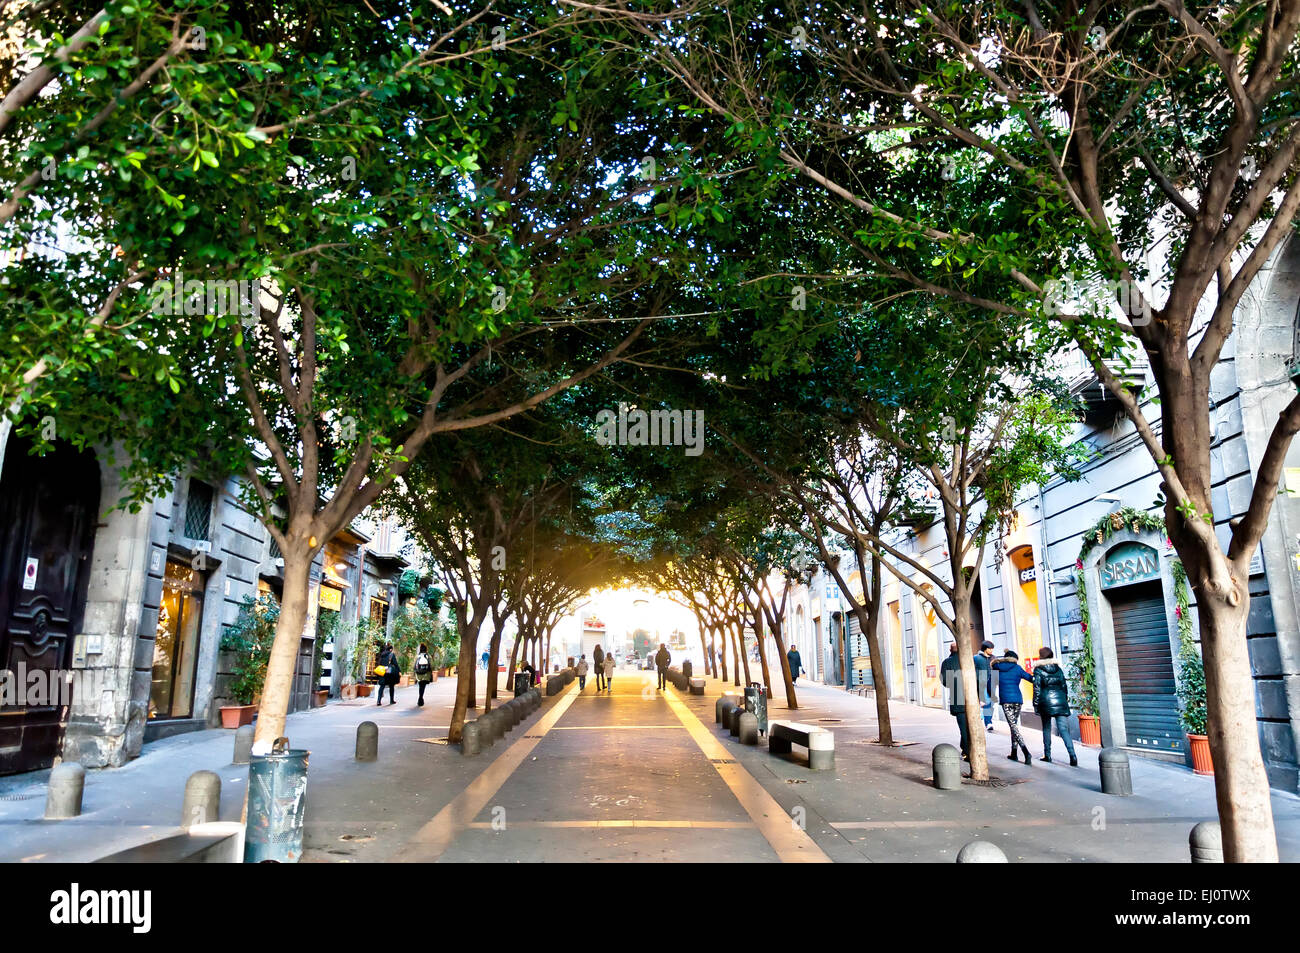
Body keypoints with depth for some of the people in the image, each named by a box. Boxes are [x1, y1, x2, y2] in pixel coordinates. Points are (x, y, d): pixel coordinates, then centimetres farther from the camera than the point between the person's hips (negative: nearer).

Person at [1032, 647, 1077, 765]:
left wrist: (1036, 704, -2)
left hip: (1046, 701, -3)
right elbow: (1064, 686, 13)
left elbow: (1037, 688, -6)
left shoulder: (1038, 669, -3)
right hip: (1060, 701, 3)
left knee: (1046, 728, 11)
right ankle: (1073, 756, -16)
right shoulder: (1058, 668, 9)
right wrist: (1065, 699, 21)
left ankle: (1047, 755, 14)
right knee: (1064, 729, -2)